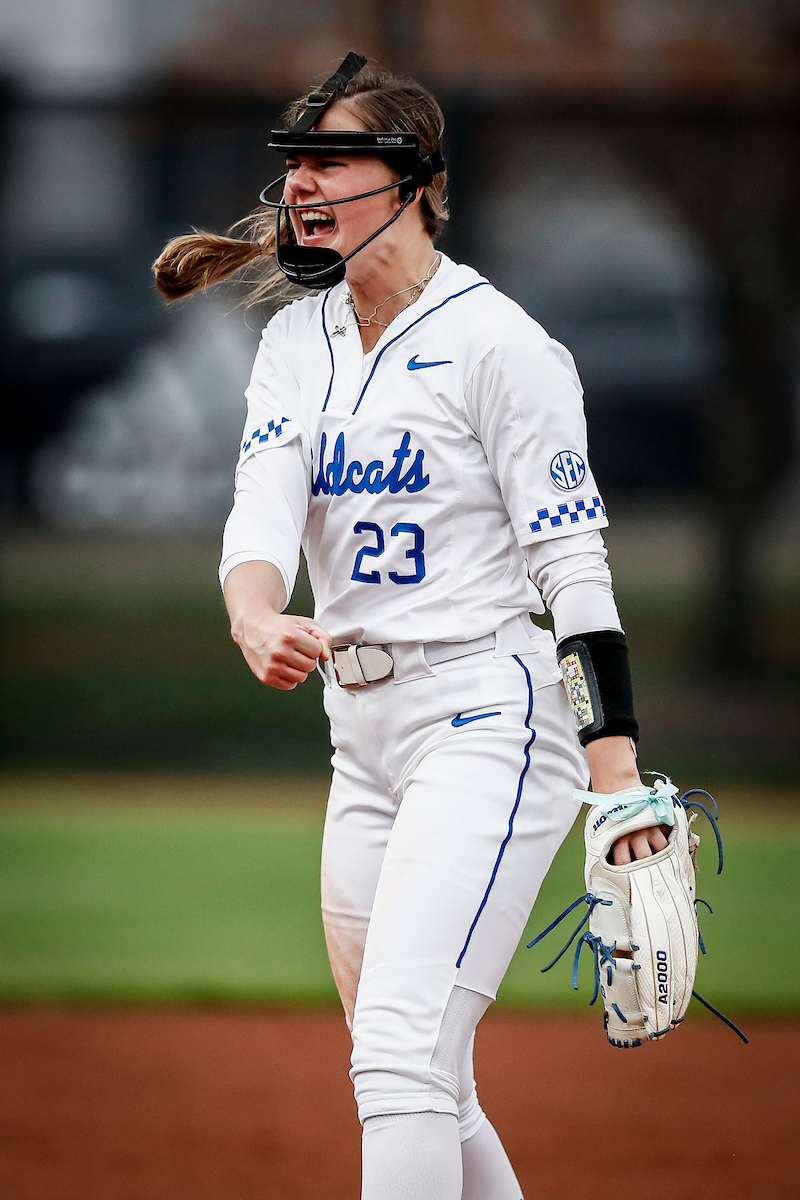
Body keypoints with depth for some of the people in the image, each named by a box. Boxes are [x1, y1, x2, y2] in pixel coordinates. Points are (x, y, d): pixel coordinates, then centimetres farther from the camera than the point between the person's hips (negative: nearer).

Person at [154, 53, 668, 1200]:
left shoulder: (495, 339, -9)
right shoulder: (296, 342, 11)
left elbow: (575, 559, -11)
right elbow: (263, 505, -4)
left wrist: (618, 770, -19)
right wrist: (256, 619, -28)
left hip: (490, 718, -8)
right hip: (364, 737, 8)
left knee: (401, 1049, -21)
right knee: (422, 1096, 11)